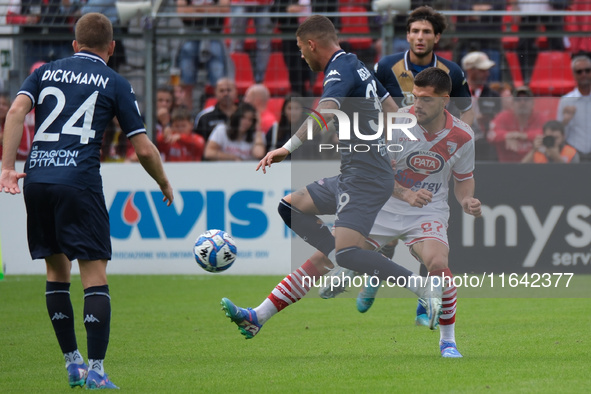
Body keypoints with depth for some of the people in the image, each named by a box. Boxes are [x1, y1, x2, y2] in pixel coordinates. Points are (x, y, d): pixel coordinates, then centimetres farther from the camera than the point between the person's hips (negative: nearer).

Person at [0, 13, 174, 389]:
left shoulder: (46, 71, 17)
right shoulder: (115, 83, 9)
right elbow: (144, 148, 6)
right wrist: (165, 184, 23)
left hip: (37, 178, 4)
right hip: (80, 181, -4)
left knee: (57, 270, 16)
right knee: (95, 274, -2)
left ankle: (72, 362, 18)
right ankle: (95, 370, -10)